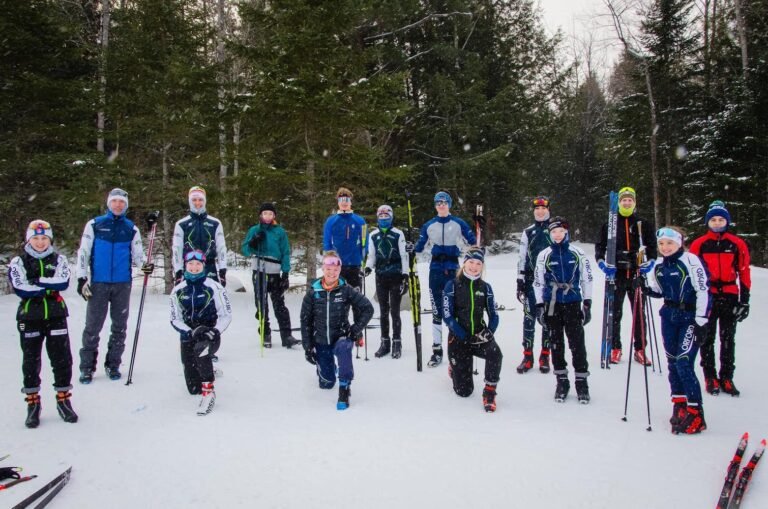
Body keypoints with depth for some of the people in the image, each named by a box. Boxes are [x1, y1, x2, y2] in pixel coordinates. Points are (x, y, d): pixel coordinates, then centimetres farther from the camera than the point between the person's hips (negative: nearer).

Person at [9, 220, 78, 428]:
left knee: (62, 358, 2)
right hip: (30, 317, -1)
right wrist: (49, 287, -10)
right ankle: (33, 403, 15)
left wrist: (37, 282, -15)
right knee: (31, 360, 5)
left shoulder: (59, 260, 7)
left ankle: (63, 399, 15)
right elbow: (21, 289, -11)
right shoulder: (18, 262, 3)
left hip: (56, 316, 1)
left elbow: (63, 282, -11)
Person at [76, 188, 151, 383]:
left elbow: (137, 255, 10)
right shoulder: (95, 224, 5)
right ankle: (87, 367, 6)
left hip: (123, 284, 2)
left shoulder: (131, 228, 9)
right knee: (92, 327, -3)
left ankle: (113, 365, 18)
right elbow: (83, 252, 3)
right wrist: (82, 279, -4)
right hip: (98, 283, -2)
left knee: (119, 327, 7)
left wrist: (145, 265, -13)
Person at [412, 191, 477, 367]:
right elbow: (420, 246, 11)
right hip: (436, 268, 2)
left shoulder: (458, 223, 3)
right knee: (436, 309, 2)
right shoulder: (429, 225, 9)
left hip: (453, 268, -1)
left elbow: (472, 242, 6)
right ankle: (437, 349, 7)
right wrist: (411, 249, -8)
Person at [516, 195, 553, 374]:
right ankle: (527, 356, 6)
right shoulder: (528, 232, 8)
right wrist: (520, 280, 3)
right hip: (531, 280, 1)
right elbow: (522, 258, 8)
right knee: (529, 317, 0)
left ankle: (545, 356, 13)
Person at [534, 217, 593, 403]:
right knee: (556, 343, 7)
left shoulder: (578, 254, 1)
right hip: (552, 305, 1)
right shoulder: (544, 256, 3)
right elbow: (538, 282, 7)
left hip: (573, 304, -1)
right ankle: (561, 380, 17)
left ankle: (581, 381, 9)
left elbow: (587, 279, 5)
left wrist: (587, 304, 2)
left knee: (577, 342, -3)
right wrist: (539, 306, 4)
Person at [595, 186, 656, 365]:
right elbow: (600, 246, 5)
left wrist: (649, 262, -10)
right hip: (616, 275, 0)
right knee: (615, 313, 5)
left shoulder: (643, 224, 6)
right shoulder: (610, 224, 5)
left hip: (637, 275, 1)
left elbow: (652, 246, 7)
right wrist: (602, 263, -11)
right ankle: (615, 348, 13)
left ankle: (640, 349, 13)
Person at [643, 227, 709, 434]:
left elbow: (703, 291, -14)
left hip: (690, 318, -6)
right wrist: (644, 286, -3)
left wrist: (701, 321, -16)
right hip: (669, 317, 7)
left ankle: (695, 413, -3)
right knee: (672, 362, 9)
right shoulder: (658, 266, 7)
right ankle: (679, 405, 22)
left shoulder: (690, 260, -12)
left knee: (684, 363, -12)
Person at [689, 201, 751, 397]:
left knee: (728, 339, 8)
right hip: (706, 297, -1)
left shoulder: (737, 244, 3)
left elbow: (744, 272, 5)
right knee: (707, 338, 4)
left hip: (730, 298, 1)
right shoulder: (698, 244, 0)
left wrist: (744, 300, 2)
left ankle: (727, 377, 16)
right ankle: (710, 377, 13)